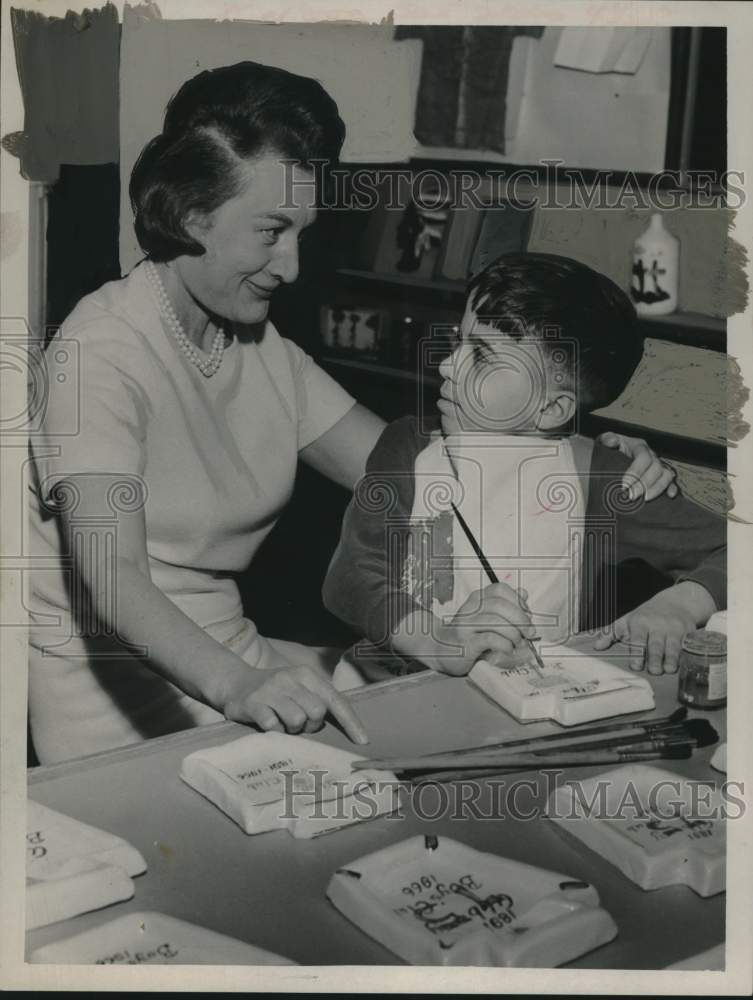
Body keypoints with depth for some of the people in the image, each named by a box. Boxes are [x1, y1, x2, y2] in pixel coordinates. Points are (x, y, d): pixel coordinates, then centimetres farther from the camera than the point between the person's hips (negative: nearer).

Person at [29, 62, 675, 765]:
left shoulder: (264, 350, 10)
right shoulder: (103, 350, -16)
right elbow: (112, 580, -28)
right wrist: (235, 685, -47)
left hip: (229, 655, 8)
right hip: (110, 685, -7)